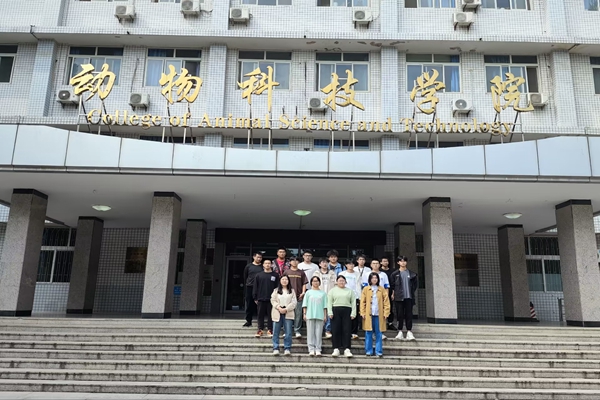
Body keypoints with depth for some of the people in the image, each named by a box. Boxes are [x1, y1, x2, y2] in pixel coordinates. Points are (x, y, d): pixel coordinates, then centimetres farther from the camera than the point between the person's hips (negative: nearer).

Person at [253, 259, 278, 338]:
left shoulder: (275, 275, 3)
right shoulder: (259, 275, 6)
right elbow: (255, 287, 6)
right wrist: (255, 298, 2)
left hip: (271, 299, -1)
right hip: (261, 299, 1)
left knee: (270, 315, 4)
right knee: (261, 315, 7)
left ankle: (270, 330, 14)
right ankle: (260, 329, 16)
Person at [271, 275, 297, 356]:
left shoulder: (292, 291, 10)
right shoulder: (276, 290, 12)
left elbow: (293, 303, 1)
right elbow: (273, 301, 2)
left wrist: (286, 309, -12)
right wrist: (279, 308, -14)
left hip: (288, 313, 0)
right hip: (277, 313, 1)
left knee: (288, 332, -4)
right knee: (276, 332, -1)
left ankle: (287, 349, 2)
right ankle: (275, 349, 4)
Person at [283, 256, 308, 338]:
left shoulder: (301, 273, 8)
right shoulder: (286, 272, 7)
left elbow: (304, 284, 7)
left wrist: (303, 292, -5)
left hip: (299, 296, 0)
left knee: (298, 314, 1)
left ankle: (297, 330, 9)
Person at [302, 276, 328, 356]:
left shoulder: (323, 293, 10)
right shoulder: (308, 292, 9)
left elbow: (325, 306, 8)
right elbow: (305, 304, 7)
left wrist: (325, 315, 3)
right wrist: (304, 314, 0)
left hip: (320, 315, 0)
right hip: (310, 315, 0)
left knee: (319, 332, -1)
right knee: (310, 332, 0)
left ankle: (318, 349, 3)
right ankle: (311, 349, 3)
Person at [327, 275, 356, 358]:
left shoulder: (350, 291, 15)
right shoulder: (332, 291, 13)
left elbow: (353, 303, 7)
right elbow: (329, 302, 5)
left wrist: (353, 313, -4)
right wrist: (330, 313, -6)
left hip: (347, 311, 1)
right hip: (336, 311, 0)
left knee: (347, 331, -4)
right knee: (335, 331, -2)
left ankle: (347, 350, -3)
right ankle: (336, 349, 3)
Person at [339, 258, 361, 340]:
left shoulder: (357, 274, 10)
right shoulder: (342, 274, 9)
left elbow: (358, 285, 7)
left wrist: (359, 297, 0)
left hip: (355, 296, 0)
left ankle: (354, 332, 4)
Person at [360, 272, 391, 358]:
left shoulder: (382, 290, 7)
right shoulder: (366, 289, 5)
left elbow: (386, 302, 4)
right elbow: (362, 302, 3)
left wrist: (386, 313, -5)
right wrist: (363, 313, -5)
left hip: (379, 315, 0)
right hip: (368, 315, 0)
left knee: (379, 334, 1)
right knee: (368, 334, 3)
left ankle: (379, 351, 7)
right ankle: (369, 351, 10)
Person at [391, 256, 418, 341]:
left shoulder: (411, 274, 6)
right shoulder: (395, 274, 3)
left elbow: (415, 283, 14)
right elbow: (392, 285, 7)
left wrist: (412, 291, 8)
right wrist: (393, 294, 1)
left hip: (409, 297, 1)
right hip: (398, 297, -1)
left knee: (409, 314, 0)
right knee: (400, 314, 1)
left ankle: (409, 332, 4)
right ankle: (400, 332, 10)